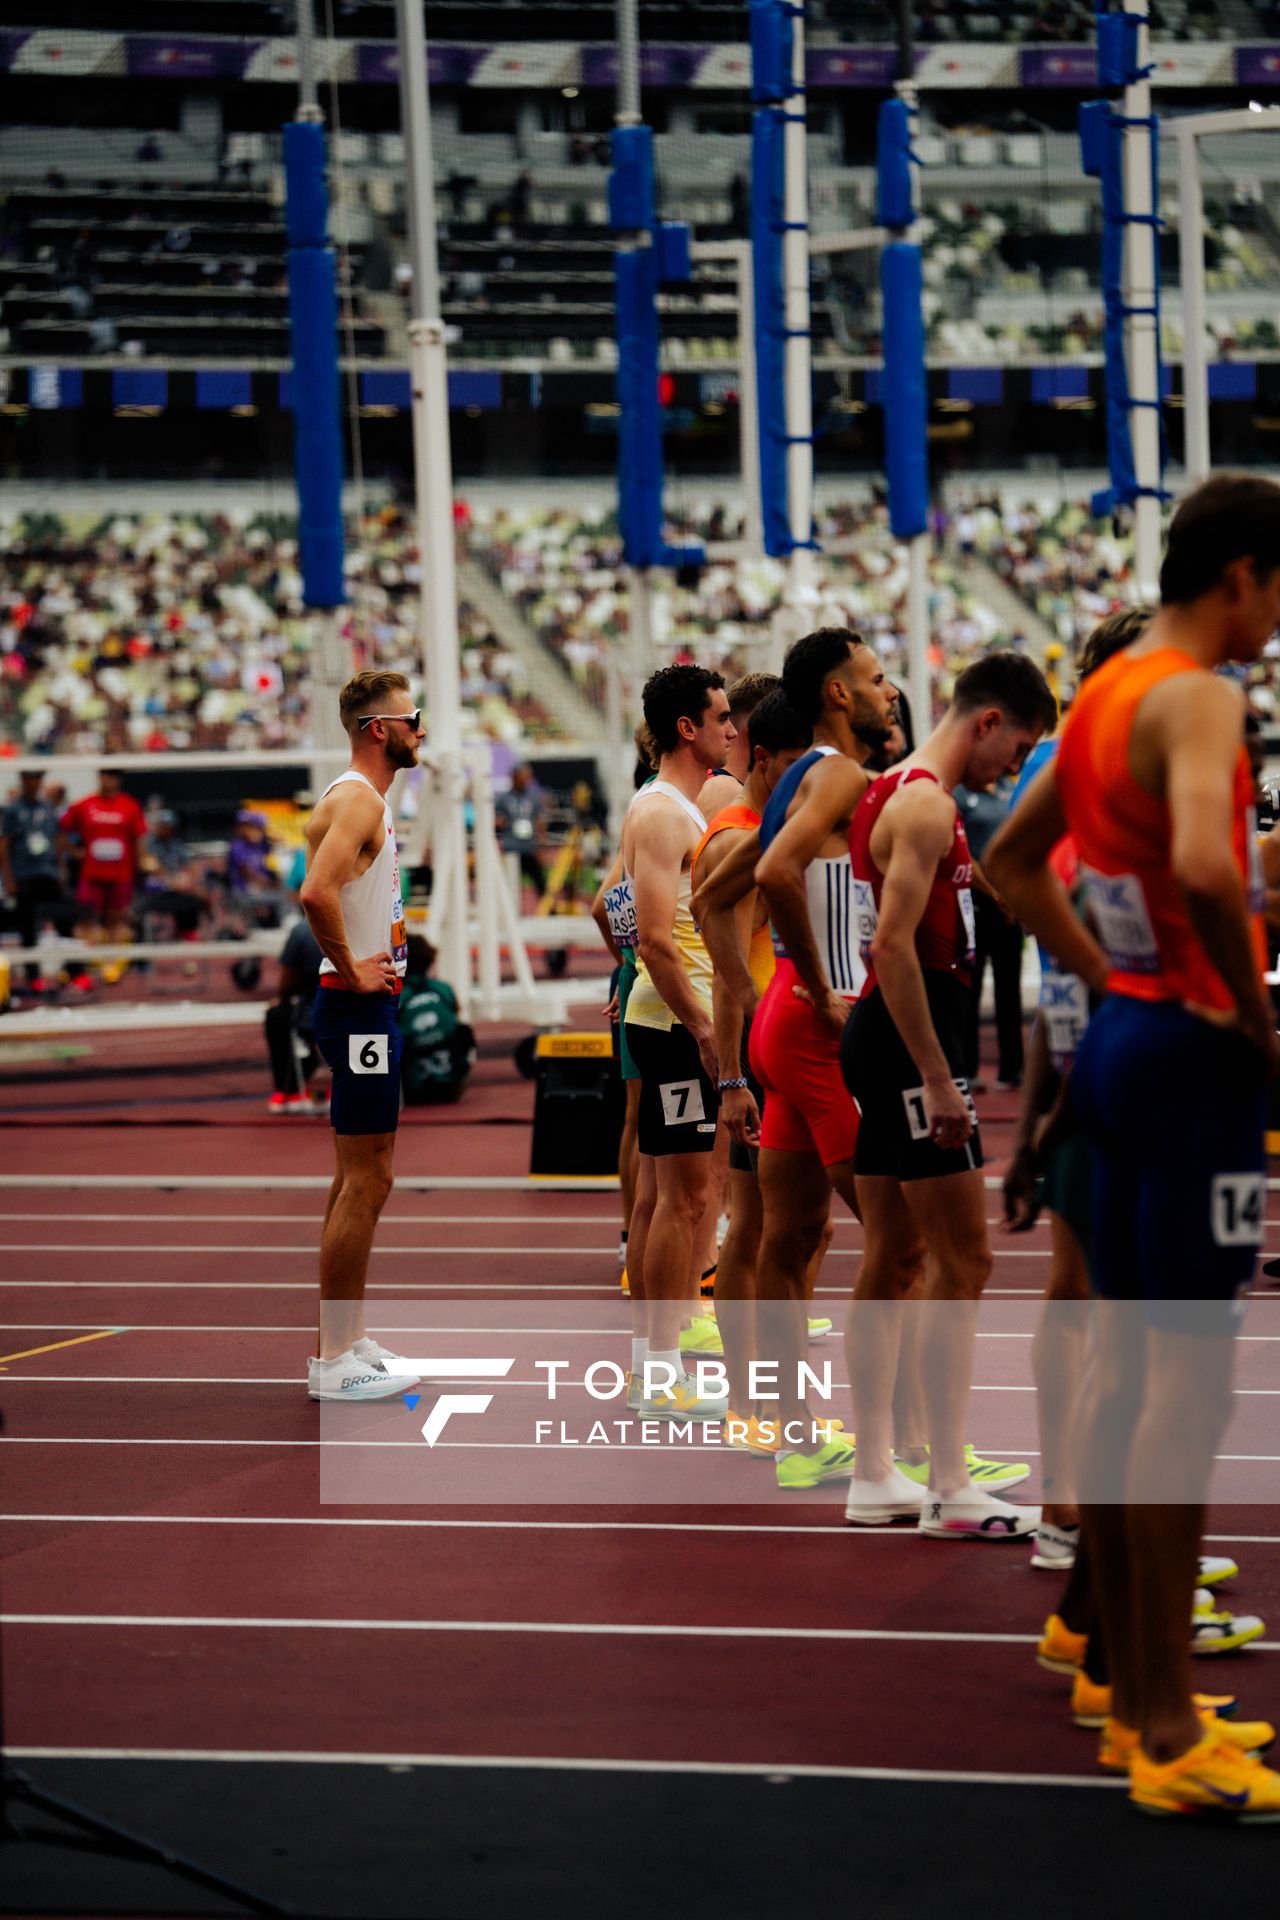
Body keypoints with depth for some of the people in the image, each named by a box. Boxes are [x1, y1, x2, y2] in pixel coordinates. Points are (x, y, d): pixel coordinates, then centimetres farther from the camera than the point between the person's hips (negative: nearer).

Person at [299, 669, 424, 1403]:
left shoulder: (366, 799, 16)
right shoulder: (356, 800, -16)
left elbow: (327, 888, 29)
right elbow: (316, 891, -32)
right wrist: (352, 970, -21)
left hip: (370, 1007, 11)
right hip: (359, 1009, -11)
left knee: (360, 1179, 14)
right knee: (365, 1182, -8)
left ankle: (350, 1341, 21)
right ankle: (336, 1361, -5)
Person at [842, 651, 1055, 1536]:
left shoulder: (897, 791, 17)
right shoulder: (928, 806, -15)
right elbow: (894, 947, -23)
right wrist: (938, 1080, -23)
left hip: (883, 1037, 11)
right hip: (909, 1040, -11)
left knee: (888, 1258, 12)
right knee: (963, 1262, -8)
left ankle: (876, 1476, 17)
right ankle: (951, 1488, -6)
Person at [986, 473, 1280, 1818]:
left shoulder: (1106, 693, 14)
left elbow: (1011, 861, 25)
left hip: (1122, 1035, 10)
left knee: (1124, 1370, 13)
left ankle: (1136, 1701, 23)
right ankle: (1169, 1740, -4)